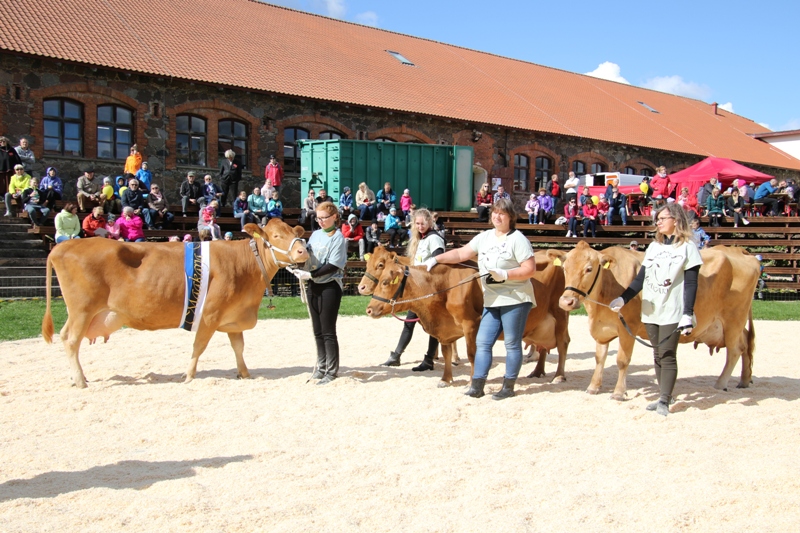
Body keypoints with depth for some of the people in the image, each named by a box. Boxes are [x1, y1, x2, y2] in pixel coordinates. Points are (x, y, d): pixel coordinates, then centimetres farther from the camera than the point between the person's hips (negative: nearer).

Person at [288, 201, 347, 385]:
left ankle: (331, 371, 4)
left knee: (328, 331, -4)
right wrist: (296, 267, -5)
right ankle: (321, 367, 22)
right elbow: (306, 255, 14)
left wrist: (310, 274, -20)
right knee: (317, 331, 12)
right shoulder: (315, 234, 11)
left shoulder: (338, 237, -8)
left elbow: (333, 266, -15)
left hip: (330, 287, -7)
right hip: (314, 286, 7)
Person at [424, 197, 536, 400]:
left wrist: (504, 275, -20)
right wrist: (436, 259, 6)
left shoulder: (518, 239, -7)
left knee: (512, 344, 0)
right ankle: (476, 387, 7)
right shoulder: (484, 237, 12)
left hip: (516, 299, -6)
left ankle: (508, 387, 11)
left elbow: (530, 269, -12)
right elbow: (461, 254, 14)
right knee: (482, 342, 4)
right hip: (492, 301, 7)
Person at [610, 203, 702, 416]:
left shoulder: (687, 247, -3)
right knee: (658, 356, 9)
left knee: (667, 356, -6)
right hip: (650, 311, 6)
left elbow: (691, 284, -7)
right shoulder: (653, 247, 12)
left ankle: (664, 402, -2)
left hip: (672, 312, -5)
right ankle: (665, 396, 18)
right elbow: (640, 278, 12)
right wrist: (623, 299, 0)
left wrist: (688, 315, -15)